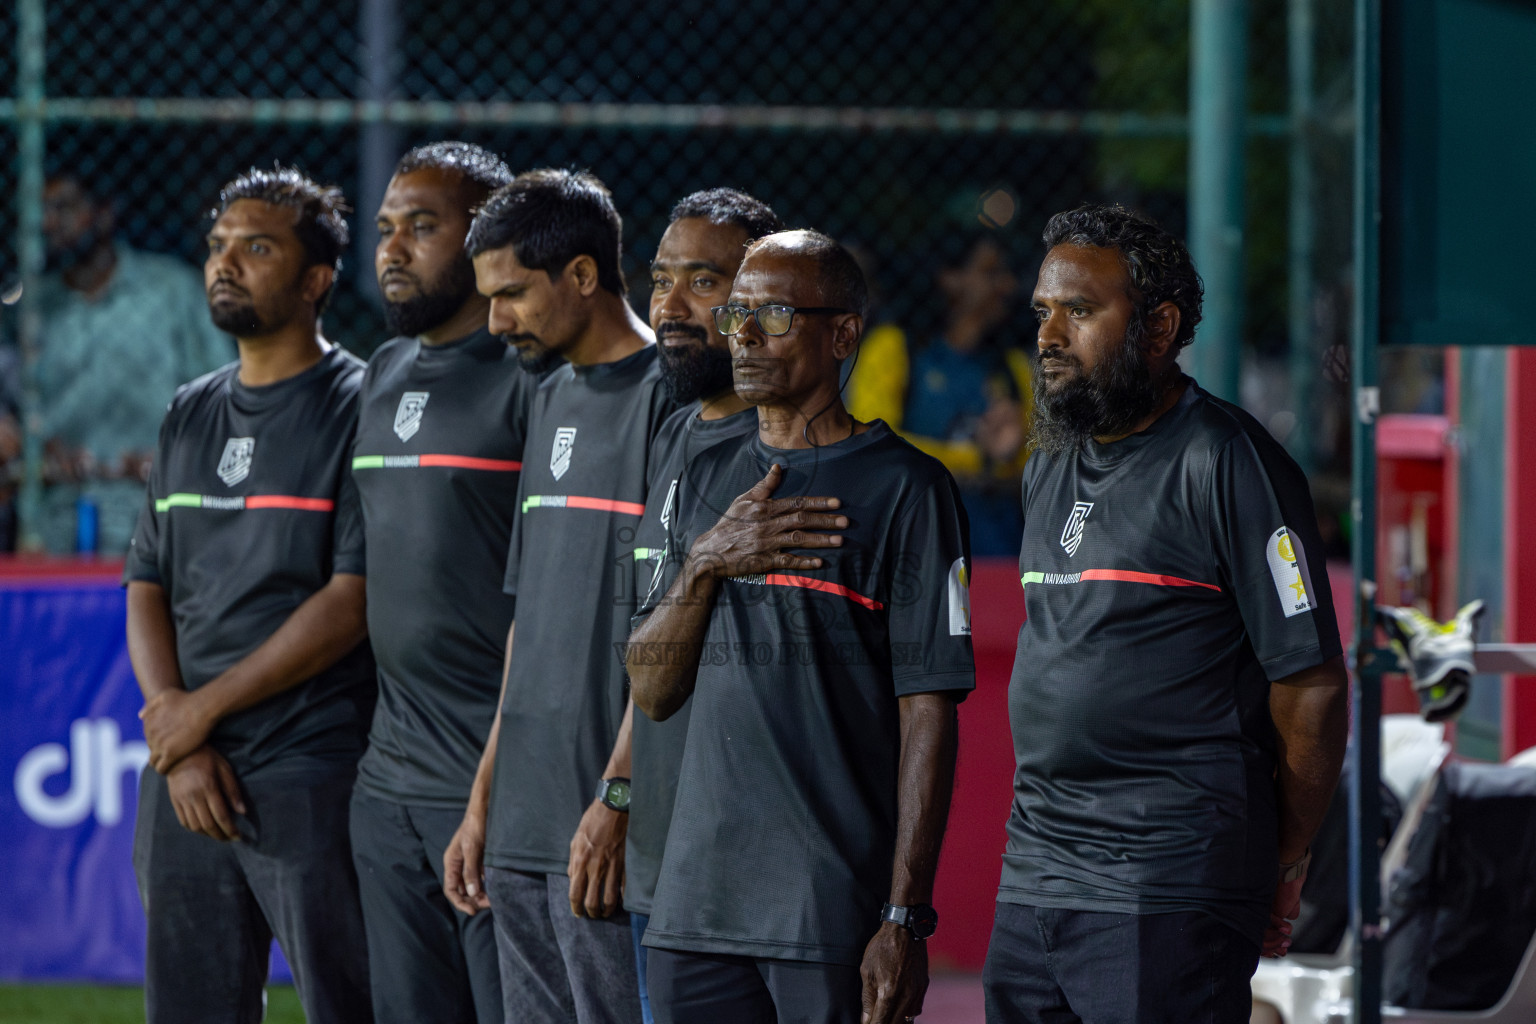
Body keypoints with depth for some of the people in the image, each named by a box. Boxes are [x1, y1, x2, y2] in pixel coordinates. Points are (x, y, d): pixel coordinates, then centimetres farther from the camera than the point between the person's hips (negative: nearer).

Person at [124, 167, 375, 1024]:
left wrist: (204, 708, -9)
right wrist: (180, 747, -2)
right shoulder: (191, 415, 17)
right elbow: (147, 591, 14)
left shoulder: (360, 407, -4)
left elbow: (352, 603, -11)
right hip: (183, 783, 7)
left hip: (312, 781, -6)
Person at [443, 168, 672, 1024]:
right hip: (526, 825, 9)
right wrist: (485, 798, 20)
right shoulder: (554, 401, 18)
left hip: (608, 831, -9)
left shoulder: (668, 399, -9)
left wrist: (618, 800, -19)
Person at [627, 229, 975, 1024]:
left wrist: (905, 918, -13)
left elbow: (928, 713, -8)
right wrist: (704, 564, -6)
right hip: (698, 900, 6)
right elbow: (654, 692, 13)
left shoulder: (902, 487, -4)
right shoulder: (708, 482, 15)